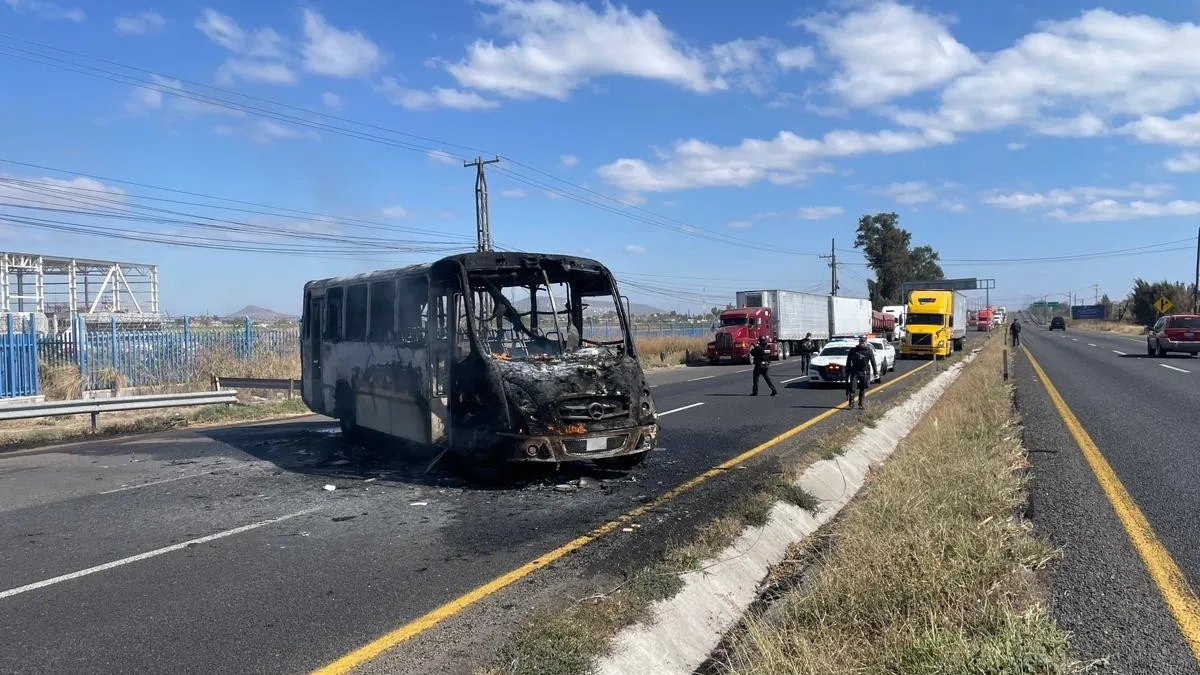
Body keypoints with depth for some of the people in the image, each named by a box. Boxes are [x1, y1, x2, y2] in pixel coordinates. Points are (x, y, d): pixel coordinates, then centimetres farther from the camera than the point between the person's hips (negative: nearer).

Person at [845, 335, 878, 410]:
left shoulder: (869, 350, 1)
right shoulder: (853, 350, 2)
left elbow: (873, 361, 4)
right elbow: (848, 362, 7)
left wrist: (875, 372, 1)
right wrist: (847, 372, 5)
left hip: (864, 372, 0)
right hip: (854, 372, 0)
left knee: (862, 389, 6)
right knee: (852, 388, -8)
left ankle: (861, 404, 16)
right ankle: (851, 404, -4)